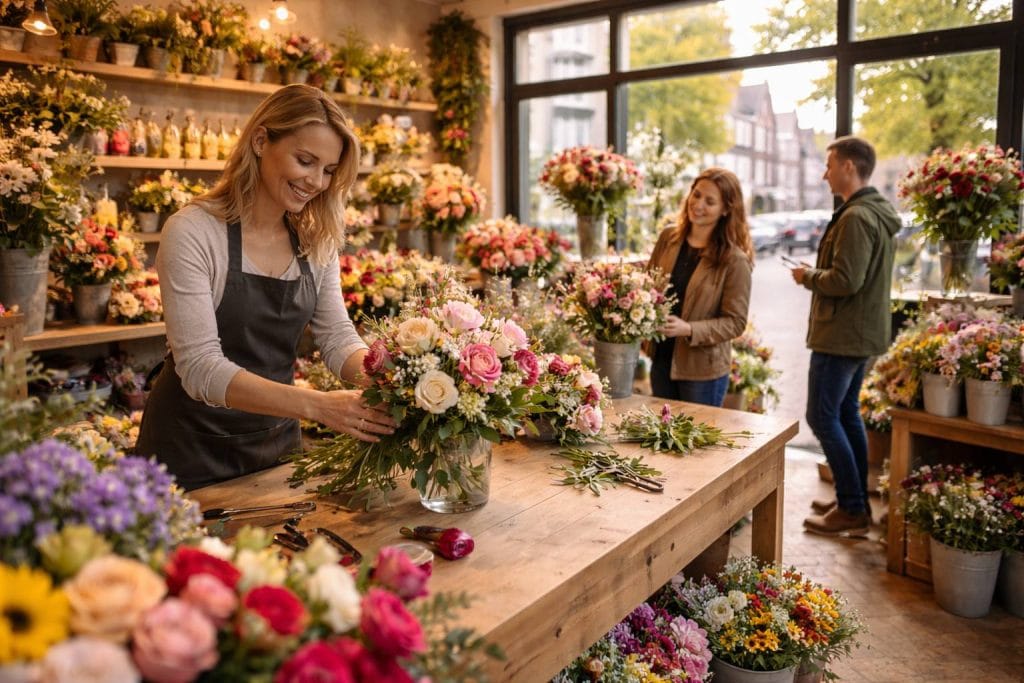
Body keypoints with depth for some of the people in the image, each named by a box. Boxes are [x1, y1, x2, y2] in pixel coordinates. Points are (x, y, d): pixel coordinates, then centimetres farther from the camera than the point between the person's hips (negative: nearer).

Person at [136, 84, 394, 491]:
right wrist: (316, 405, -37)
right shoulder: (193, 232, -19)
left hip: (277, 440, 5)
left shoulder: (316, 241, -1)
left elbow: (337, 338, -2)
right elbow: (200, 368, -26)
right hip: (193, 448, -5)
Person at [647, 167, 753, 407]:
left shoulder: (735, 260, -13)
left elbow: (735, 322, -11)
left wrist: (688, 329, -25)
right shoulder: (668, 238, 0)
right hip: (661, 360, 5)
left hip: (704, 370, -4)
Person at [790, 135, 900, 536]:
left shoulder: (856, 217, -20)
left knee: (823, 418, -4)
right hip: (862, 333, 11)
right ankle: (855, 501, 27)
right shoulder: (880, 214, 14)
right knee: (846, 414, 17)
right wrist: (818, 274, 10)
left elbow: (844, 281, -26)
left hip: (842, 335, -11)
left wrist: (808, 276, -9)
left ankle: (852, 511, 3)